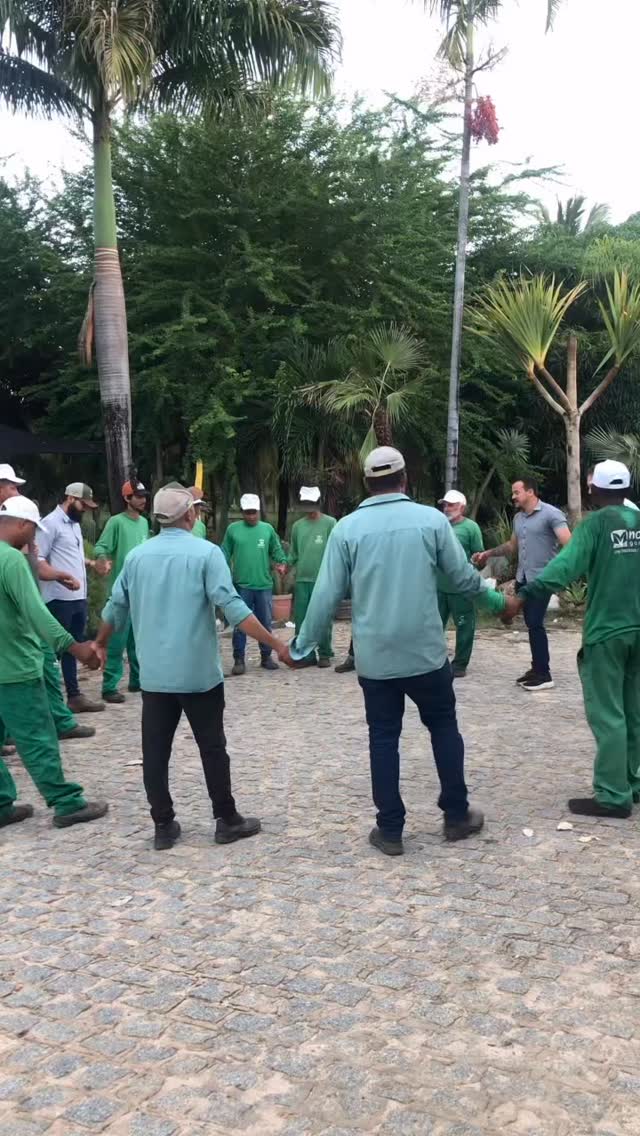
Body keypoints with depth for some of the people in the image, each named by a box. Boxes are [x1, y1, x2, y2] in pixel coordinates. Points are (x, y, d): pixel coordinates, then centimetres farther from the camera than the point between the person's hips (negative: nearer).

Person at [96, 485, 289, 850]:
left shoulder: (137, 556, 5)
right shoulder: (206, 552, -10)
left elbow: (116, 609, 14)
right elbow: (234, 609, -18)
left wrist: (100, 644, 33)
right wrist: (277, 645, -14)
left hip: (154, 673, 4)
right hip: (199, 672, -4)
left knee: (156, 751, 9)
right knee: (212, 748, 7)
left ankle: (163, 825, 14)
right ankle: (227, 821, 16)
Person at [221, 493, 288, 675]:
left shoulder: (268, 529, 7)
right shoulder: (233, 529, 3)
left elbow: (277, 550, 9)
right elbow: (225, 554, 5)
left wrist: (282, 563, -9)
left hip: (264, 585, 2)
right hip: (241, 585, -2)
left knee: (265, 623, 10)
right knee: (240, 623, 1)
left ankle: (266, 657, 22)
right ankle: (239, 660, 8)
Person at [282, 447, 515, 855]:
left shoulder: (347, 527, -5)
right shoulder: (432, 519, -5)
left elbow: (327, 595, -4)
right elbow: (464, 577, 3)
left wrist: (302, 646, 8)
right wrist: (499, 602, 23)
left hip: (374, 657, 1)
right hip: (426, 652, 0)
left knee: (383, 739, 10)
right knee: (444, 727, 17)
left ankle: (390, 830, 15)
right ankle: (457, 815, 26)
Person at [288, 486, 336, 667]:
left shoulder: (329, 523, -1)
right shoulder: (298, 526, 12)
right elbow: (294, 552, 15)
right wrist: (286, 565, -2)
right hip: (302, 580, 4)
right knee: (301, 620, 5)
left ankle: (325, 654, 12)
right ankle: (307, 655, 15)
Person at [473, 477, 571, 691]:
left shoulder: (551, 514, -10)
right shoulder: (518, 518, 13)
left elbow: (569, 544, -19)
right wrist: (488, 553, 16)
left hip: (541, 579, -7)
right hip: (522, 578, 7)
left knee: (536, 624, -10)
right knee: (531, 624, 11)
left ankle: (544, 675, -3)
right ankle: (537, 669, 20)